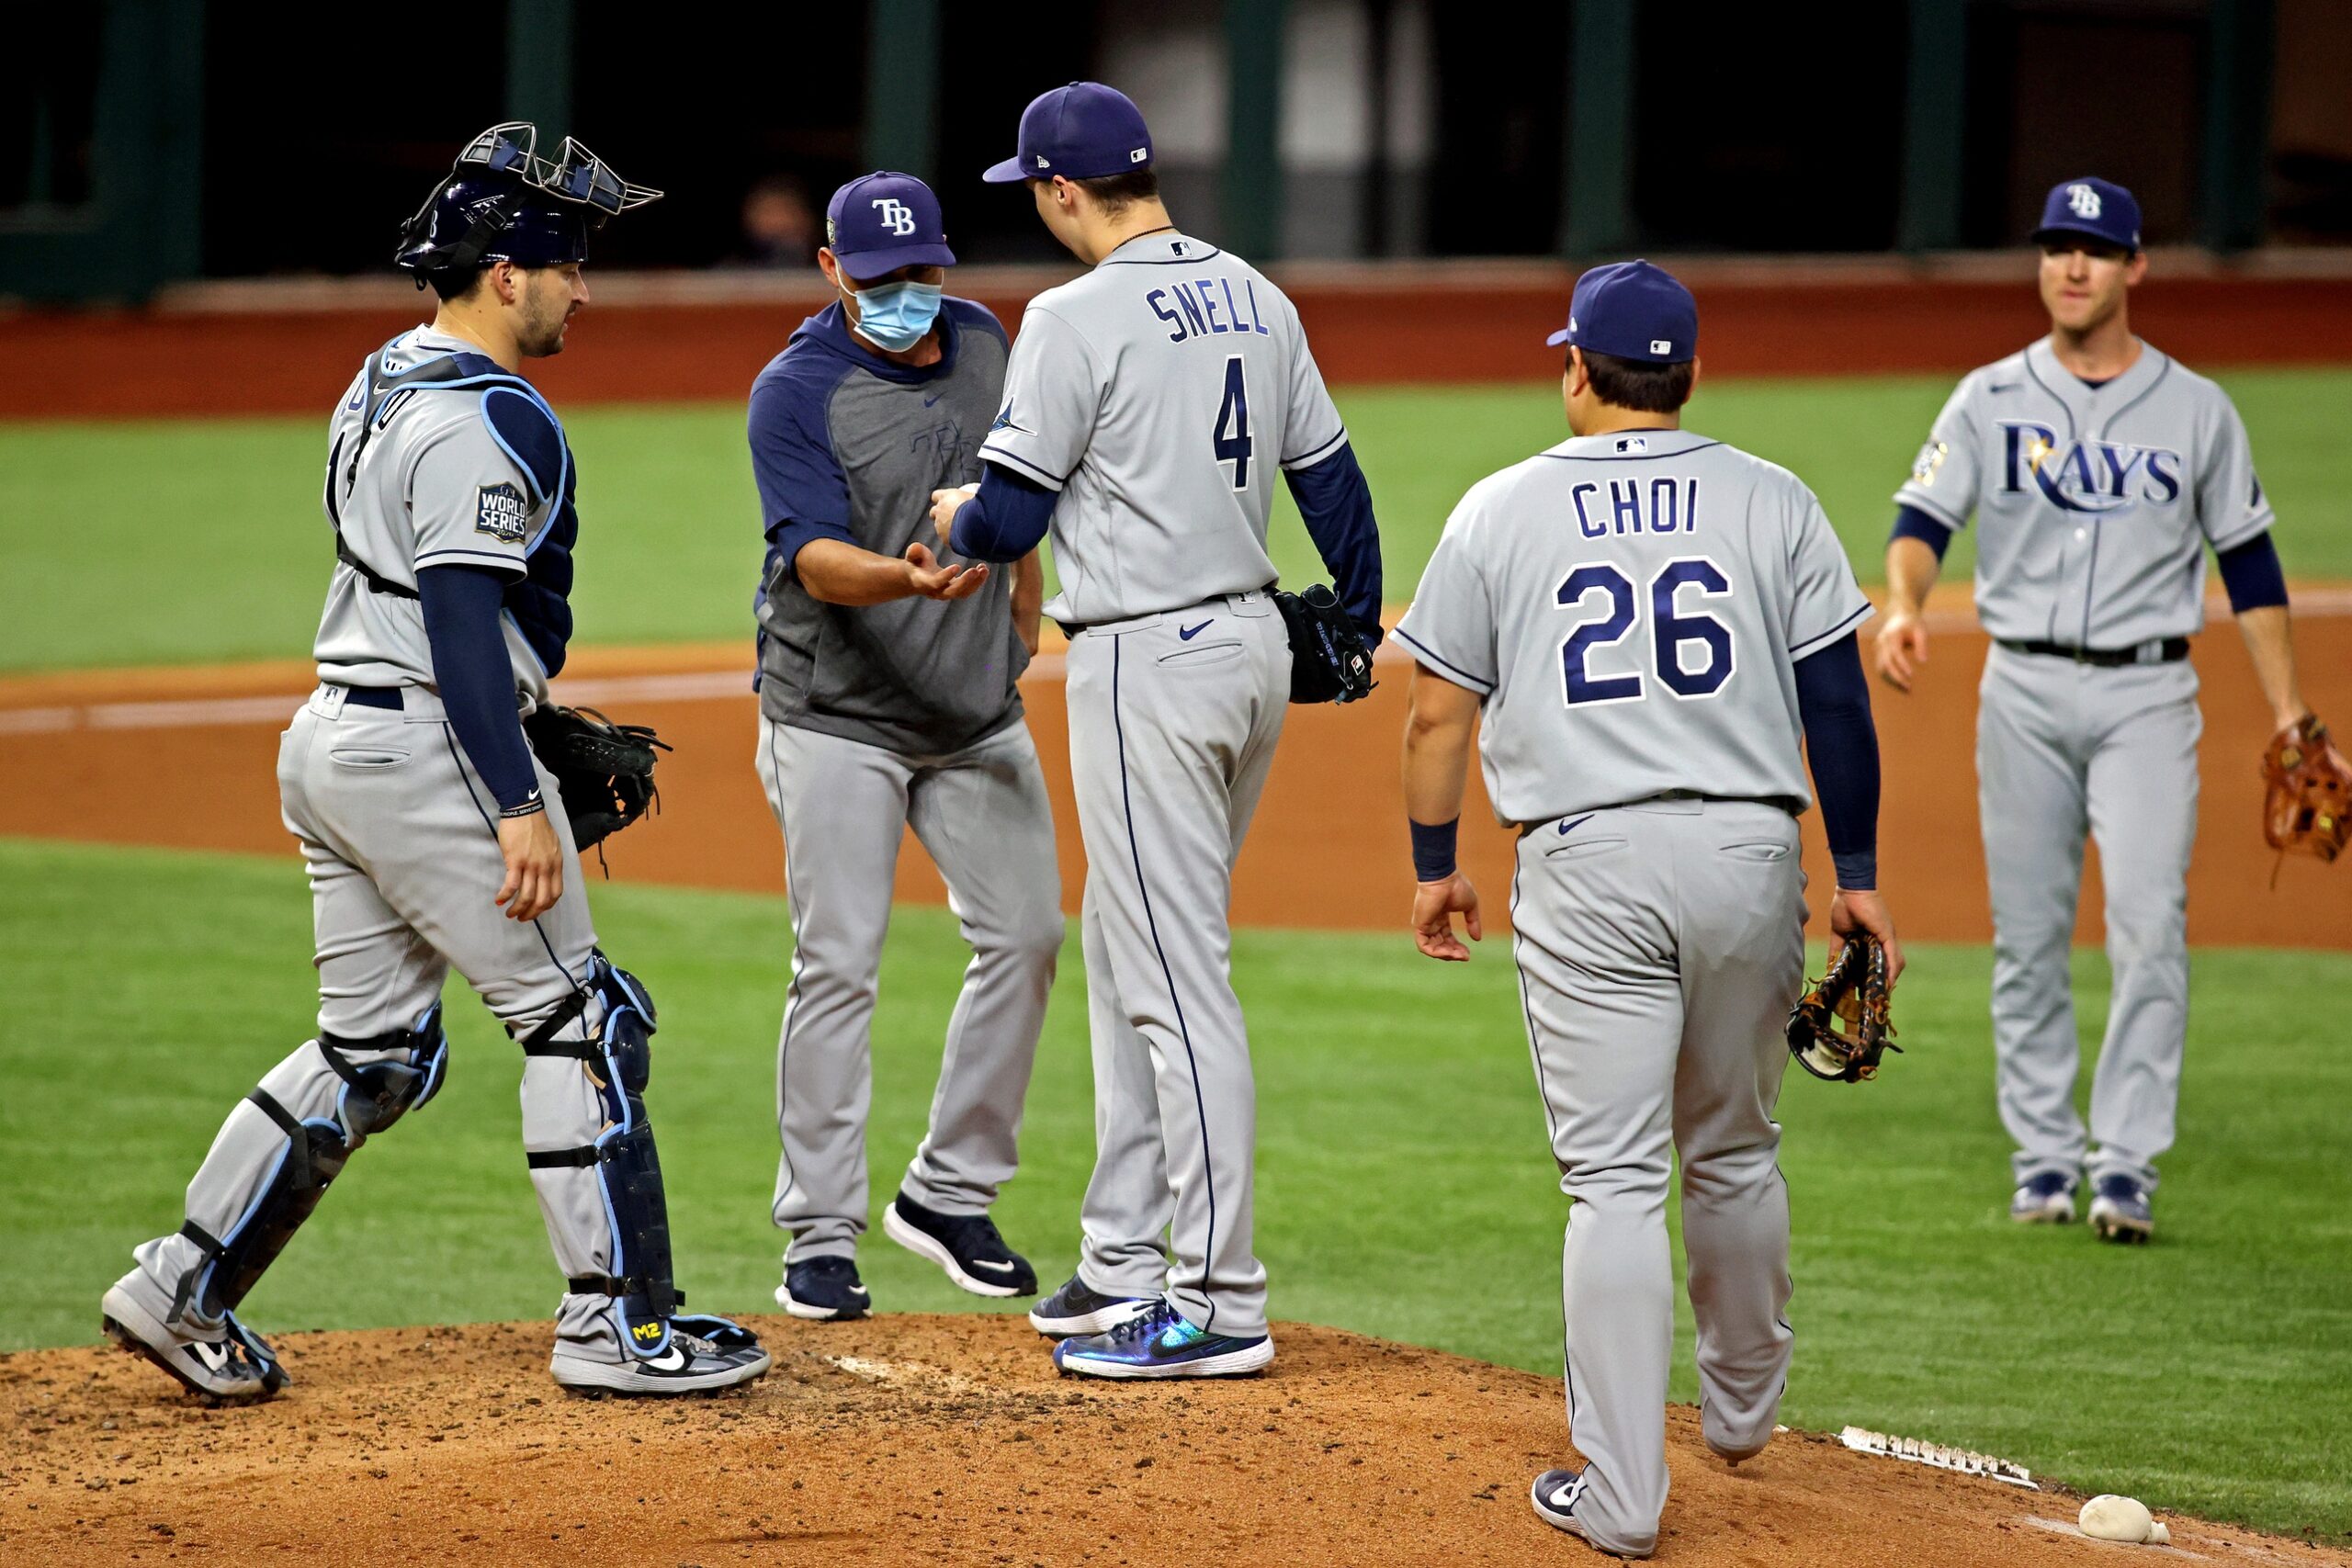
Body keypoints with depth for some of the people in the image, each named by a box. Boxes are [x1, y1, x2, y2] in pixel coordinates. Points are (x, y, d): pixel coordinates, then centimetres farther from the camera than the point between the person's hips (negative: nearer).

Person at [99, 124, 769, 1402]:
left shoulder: (383, 385, 15)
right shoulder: (485, 419, -16)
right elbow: (460, 619, -23)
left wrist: (541, 735, 25)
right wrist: (517, 803, -25)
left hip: (328, 744, 10)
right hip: (425, 753, -10)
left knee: (375, 1053, 14)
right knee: (580, 1019, -1)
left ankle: (183, 1292, 11)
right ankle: (616, 1322, 1)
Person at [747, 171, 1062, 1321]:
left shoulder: (980, 342, 5)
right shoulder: (796, 392, -15)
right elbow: (815, 557, -26)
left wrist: (1023, 615, 19)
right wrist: (907, 579, -44)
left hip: (976, 712, 6)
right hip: (839, 719, -6)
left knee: (1025, 934, 3)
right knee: (838, 967, -7)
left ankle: (950, 1193, 16)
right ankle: (821, 1237, -1)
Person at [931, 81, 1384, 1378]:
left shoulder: (1078, 318, -15)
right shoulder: (1255, 299, 9)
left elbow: (1013, 517, -13)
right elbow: (1329, 478, 14)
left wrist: (955, 520, 9)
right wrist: (1358, 625, 27)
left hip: (1148, 662, -9)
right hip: (1251, 640, 9)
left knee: (1177, 980, -7)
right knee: (1131, 962, 18)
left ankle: (1220, 1304, -7)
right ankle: (1125, 1263, 22)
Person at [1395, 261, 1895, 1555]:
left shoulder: (1500, 511, 2)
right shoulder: (1772, 503, 4)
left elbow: (1438, 713, 5)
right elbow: (1837, 699, 2)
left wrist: (1433, 863, 17)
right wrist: (1856, 876, 7)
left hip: (1587, 866, -2)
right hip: (1748, 853, 2)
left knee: (1614, 1180, -2)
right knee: (1733, 1153, 20)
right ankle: (1740, 1411, 38)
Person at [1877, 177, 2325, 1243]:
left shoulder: (2197, 411, 6)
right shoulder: (1990, 401, 5)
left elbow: (2248, 562, 9)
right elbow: (1923, 518, -5)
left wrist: (2288, 714, 4)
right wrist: (1904, 605, -28)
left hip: (2147, 694, -1)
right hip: (2024, 690, 1)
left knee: (2150, 927, -13)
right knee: (2028, 935, 5)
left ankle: (2127, 1165, -11)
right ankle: (2045, 1157, 15)